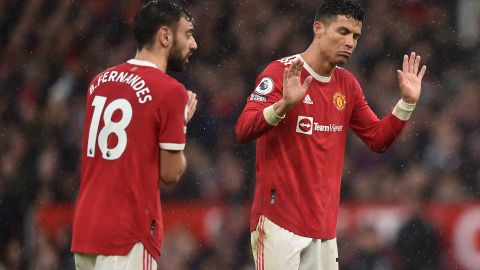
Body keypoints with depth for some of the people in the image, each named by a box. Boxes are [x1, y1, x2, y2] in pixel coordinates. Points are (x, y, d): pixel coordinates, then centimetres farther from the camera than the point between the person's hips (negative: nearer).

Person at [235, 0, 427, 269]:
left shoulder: (347, 83, 12)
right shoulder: (281, 72, -8)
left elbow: (379, 139, 17)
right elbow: (243, 131, -18)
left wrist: (407, 103, 3)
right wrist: (284, 104, -34)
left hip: (324, 225, 7)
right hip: (280, 221, -6)